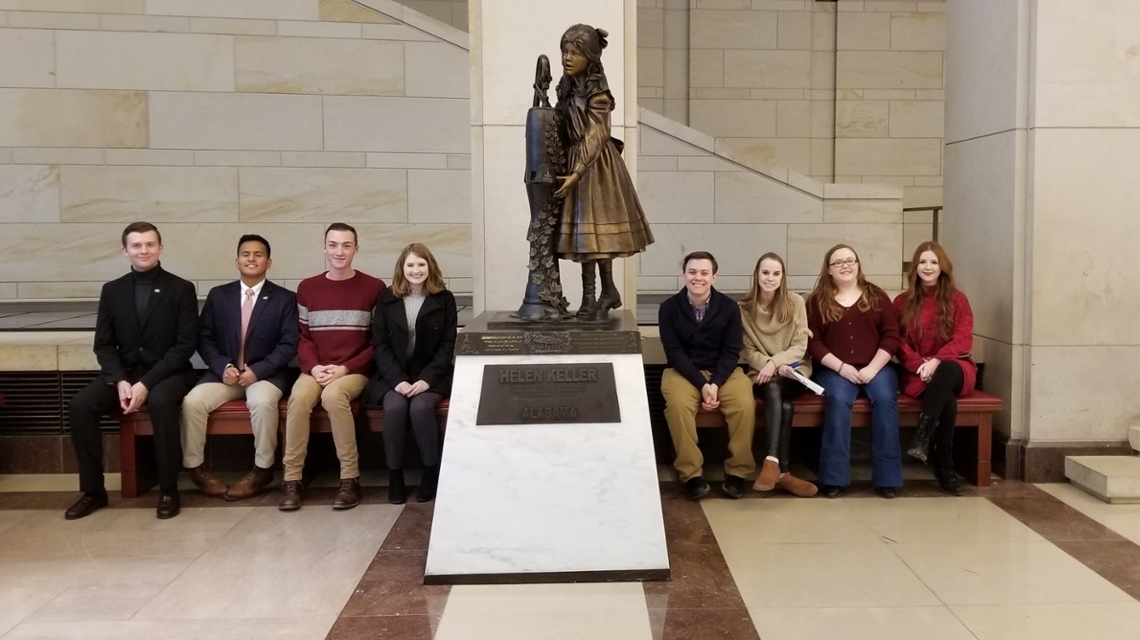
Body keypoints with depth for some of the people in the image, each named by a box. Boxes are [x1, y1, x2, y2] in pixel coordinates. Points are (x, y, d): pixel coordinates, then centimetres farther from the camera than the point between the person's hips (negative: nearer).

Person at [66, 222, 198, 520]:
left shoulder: (181, 289, -3)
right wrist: (120, 381, -14)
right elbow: (104, 345, 6)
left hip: (167, 373, -4)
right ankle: (93, 490, -7)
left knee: (161, 401, -36)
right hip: (123, 373, 4)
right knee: (79, 405, -21)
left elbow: (185, 345, -9)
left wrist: (146, 383, -19)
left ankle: (168, 490, -22)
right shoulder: (112, 290, 8)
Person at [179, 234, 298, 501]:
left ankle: (262, 469, -18)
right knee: (192, 401, -25)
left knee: (262, 401, -35)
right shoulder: (218, 295, 11)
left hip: (265, 374, -2)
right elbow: (204, 339, 7)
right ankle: (195, 467, -7)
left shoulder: (285, 298, 4)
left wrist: (257, 371, -16)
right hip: (223, 372, 3)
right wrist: (223, 367, -12)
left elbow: (288, 345, -4)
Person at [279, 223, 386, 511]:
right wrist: (314, 367, -10)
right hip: (316, 370, 3)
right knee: (299, 397, -30)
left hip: (355, 371, -2)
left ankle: (350, 479, -23)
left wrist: (345, 368, -13)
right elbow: (302, 337, 10)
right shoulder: (307, 288, 11)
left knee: (334, 395, -34)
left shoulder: (374, 288, 0)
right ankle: (292, 479, -20)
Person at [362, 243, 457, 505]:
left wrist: (426, 379, -16)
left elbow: (447, 346, -2)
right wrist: (398, 379, -15)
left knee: (420, 407, -30)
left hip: (431, 375, -1)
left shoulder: (444, 299, 2)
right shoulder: (386, 299, 5)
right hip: (393, 375, 1)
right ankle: (394, 474, -14)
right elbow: (380, 345, 0)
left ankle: (432, 470, -11)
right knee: (395, 407, -29)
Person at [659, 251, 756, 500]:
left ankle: (737, 471, -11)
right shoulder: (669, 308, -5)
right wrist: (701, 384, -21)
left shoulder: (729, 307, -2)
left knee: (745, 404, -27)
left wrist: (715, 383, -20)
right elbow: (674, 353, -10)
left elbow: (731, 351, -5)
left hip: (722, 371, 1)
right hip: (683, 371, -1)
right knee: (678, 404, -33)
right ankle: (691, 473, -22)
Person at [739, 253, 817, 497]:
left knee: (775, 387, -34)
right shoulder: (744, 308, 0)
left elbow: (800, 346, -3)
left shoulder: (795, 302, 0)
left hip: (793, 368, 0)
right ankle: (782, 471, -38)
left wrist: (775, 362, -19)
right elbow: (747, 350, -1)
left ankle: (773, 462, -42)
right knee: (777, 395, -34)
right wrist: (769, 365, -18)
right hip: (761, 371, 0)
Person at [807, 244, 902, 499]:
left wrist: (873, 368, -10)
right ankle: (834, 478, -28)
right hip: (835, 369, -1)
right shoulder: (818, 301, 8)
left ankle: (886, 478, -23)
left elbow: (891, 336, 4)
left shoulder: (876, 296, 11)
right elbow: (813, 342, 1)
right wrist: (841, 367, -12)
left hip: (875, 367, 1)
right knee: (838, 400, -32)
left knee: (885, 399, -29)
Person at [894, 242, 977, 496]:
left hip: (954, 367, 0)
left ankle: (922, 437, -45)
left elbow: (963, 340, -4)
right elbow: (900, 343, 4)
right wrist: (920, 365, -16)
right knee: (946, 396, -35)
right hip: (918, 372, 0)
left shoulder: (957, 300, 7)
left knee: (945, 371, -40)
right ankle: (944, 465, -33)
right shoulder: (903, 302, 10)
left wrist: (937, 361, -22)